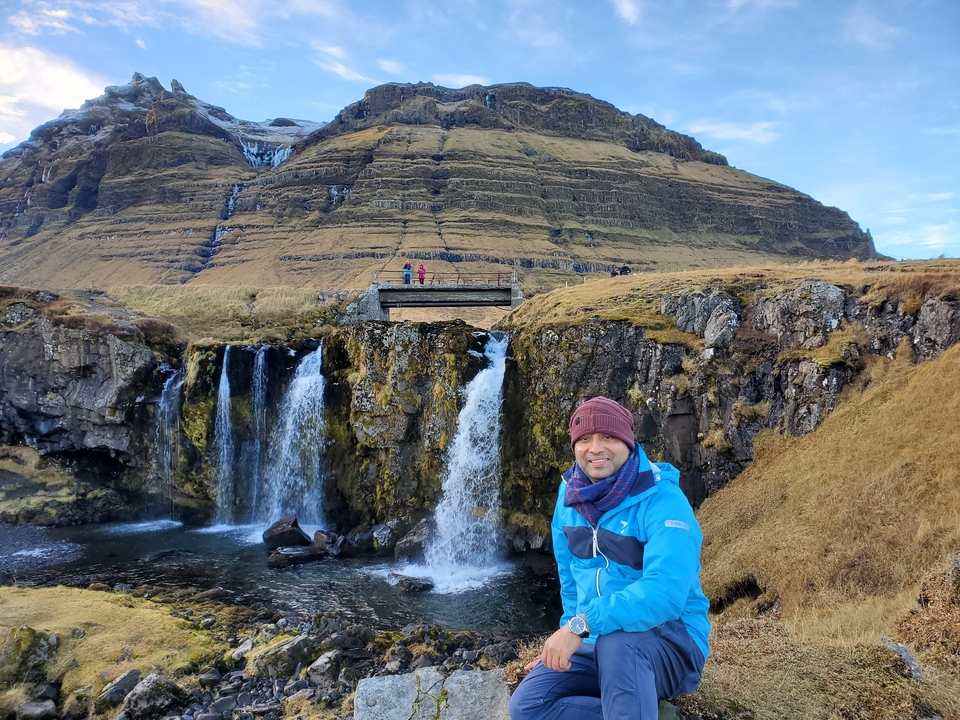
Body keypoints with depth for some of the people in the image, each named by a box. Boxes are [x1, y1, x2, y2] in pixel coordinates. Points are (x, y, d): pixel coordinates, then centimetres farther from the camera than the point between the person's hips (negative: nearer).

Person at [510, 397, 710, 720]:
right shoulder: (570, 496, 2)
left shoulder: (662, 500, -20)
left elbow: (666, 592, -34)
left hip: (670, 644, -7)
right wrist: (568, 636, 10)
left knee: (617, 642, -39)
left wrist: (581, 624, -36)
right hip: (595, 646, 7)